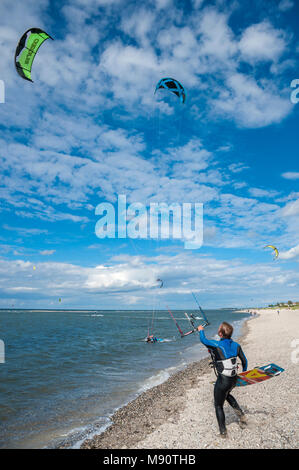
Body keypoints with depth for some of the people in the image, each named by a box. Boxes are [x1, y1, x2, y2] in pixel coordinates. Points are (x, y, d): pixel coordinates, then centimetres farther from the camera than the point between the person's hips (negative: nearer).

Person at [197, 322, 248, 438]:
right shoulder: (236, 345, -4)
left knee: (218, 406, 14)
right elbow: (244, 361, 7)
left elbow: (203, 340, -5)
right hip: (234, 380, 6)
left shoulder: (217, 345, -21)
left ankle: (223, 432, 22)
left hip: (222, 381, -6)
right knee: (227, 394, 36)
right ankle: (241, 414, 26)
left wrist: (201, 330, 14)